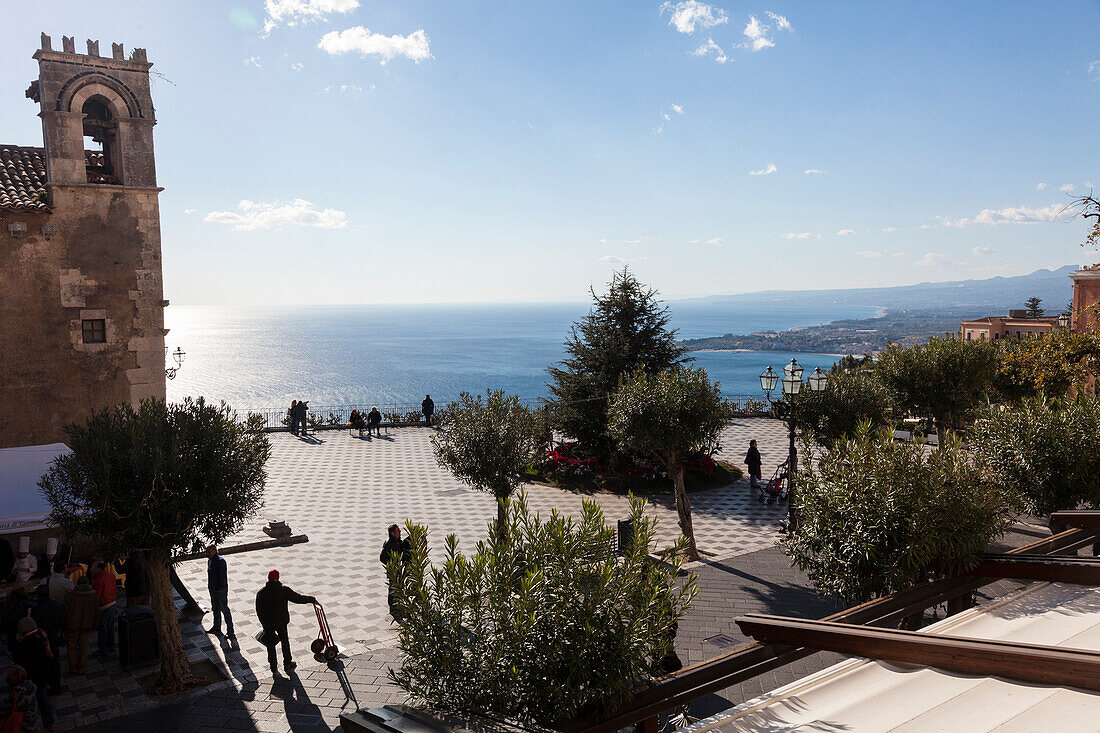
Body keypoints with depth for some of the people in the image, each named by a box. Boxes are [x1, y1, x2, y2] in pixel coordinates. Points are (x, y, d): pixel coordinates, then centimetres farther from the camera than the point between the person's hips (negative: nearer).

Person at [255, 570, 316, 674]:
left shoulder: (260, 593, -7)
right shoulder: (284, 590, -12)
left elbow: (259, 611, -1)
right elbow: (298, 598, -6)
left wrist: (264, 623, 10)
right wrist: (312, 599, 8)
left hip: (267, 623, 1)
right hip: (281, 621, -1)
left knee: (270, 644, 15)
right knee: (285, 641, 19)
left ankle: (273, 667, 22)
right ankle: (287, 664, 29)